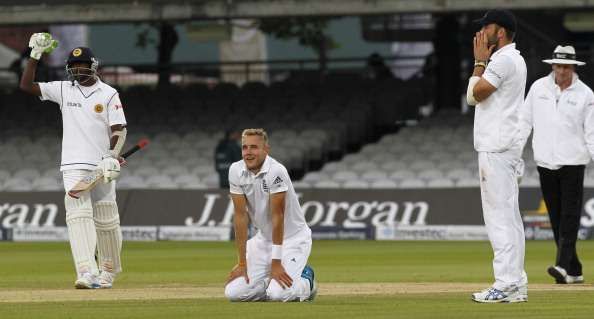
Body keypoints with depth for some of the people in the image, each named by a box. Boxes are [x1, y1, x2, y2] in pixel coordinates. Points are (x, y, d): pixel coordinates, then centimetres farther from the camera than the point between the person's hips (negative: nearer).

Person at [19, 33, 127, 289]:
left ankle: (108, 271, 22)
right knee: (78, 214, -16)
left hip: (102, 166, -1)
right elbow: (26, 85, 4)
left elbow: (119, 130, -5)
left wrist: (112, 156, -21)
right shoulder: (63, 89, 8)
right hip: (74, 167, 1)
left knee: (106, 221, 3)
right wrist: (35, 55, -4)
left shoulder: (108, 94, 0)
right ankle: (88, 273, -27)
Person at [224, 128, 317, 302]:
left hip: (293, 237, -5)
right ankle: (271, 282, 18)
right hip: (263, 238, 5)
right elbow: (240, 216, -8)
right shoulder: (236, 171, -9)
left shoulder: (276, 171, -24)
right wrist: (242, 263, -10)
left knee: (278, 294, -24)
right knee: (233, 292, -9)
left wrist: (276, 263, -23)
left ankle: (306, 280, 9)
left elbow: (277, 216, -24)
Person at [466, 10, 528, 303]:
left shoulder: (503, 60, -13)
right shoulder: (514, 59, 19)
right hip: (504, 147, 11)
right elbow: (478, 95, 22)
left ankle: (506, 284, -15)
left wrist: (480, 61, -5)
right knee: (508, 217, 10)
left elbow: (474, 95, -13)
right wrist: (484, 61, 16)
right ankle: (515, 284, 11)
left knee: (499, 215, -12)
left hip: (496, 149, -11)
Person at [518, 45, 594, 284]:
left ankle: (564, 266, -20)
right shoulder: (538, 88, 6)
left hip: (573, 163, -3)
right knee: (556, 217, 3)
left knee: (570, 215, -11)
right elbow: (525, 120, 12)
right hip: (545, 163, 3)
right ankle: (574, 271, 7)